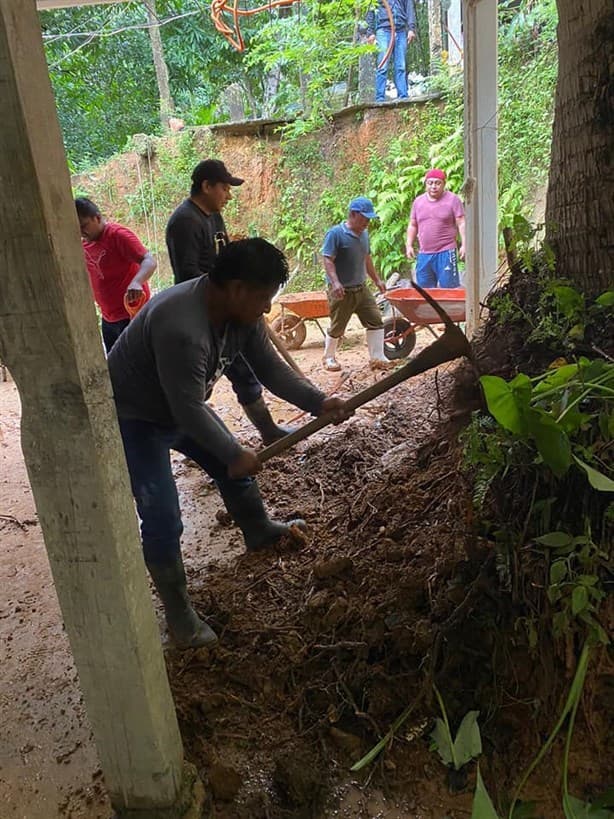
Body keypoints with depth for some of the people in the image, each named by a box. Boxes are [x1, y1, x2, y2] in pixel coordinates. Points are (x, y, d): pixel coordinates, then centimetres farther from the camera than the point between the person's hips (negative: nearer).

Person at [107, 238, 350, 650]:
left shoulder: (242, 312, -12)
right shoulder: (181, 328, -40)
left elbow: (271, 368, -6)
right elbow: (189, 409, -34)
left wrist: (319, 403, -18)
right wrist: (234, 454, -21)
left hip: (180, 407, 9)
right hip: (134, 419, -9)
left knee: (234, 465, 19)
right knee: (163, 520, -11)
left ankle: (260, 533, 45)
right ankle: (178, 612, 9)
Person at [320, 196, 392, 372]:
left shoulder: (364, 234, 10)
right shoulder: (336, 233, -14)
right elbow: (327, 260, -19)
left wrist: (377, 280, 21)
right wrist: (335, 282, -32)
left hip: (361, 288, 7)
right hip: (342, 291, -7)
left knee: (376, 321, 0)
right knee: (337, 328, 5)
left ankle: (377, 358, 8)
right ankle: (329, 357, 27)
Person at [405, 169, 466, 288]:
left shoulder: (452, 199, 0)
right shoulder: (418, 201, 12)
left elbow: (461, 223, -4)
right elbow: (412, 226, 18)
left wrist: (464, 245, -12)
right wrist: (409, 245, 9)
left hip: (446, 252, -4)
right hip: (424, 254, 5)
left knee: (449, 287, -6)